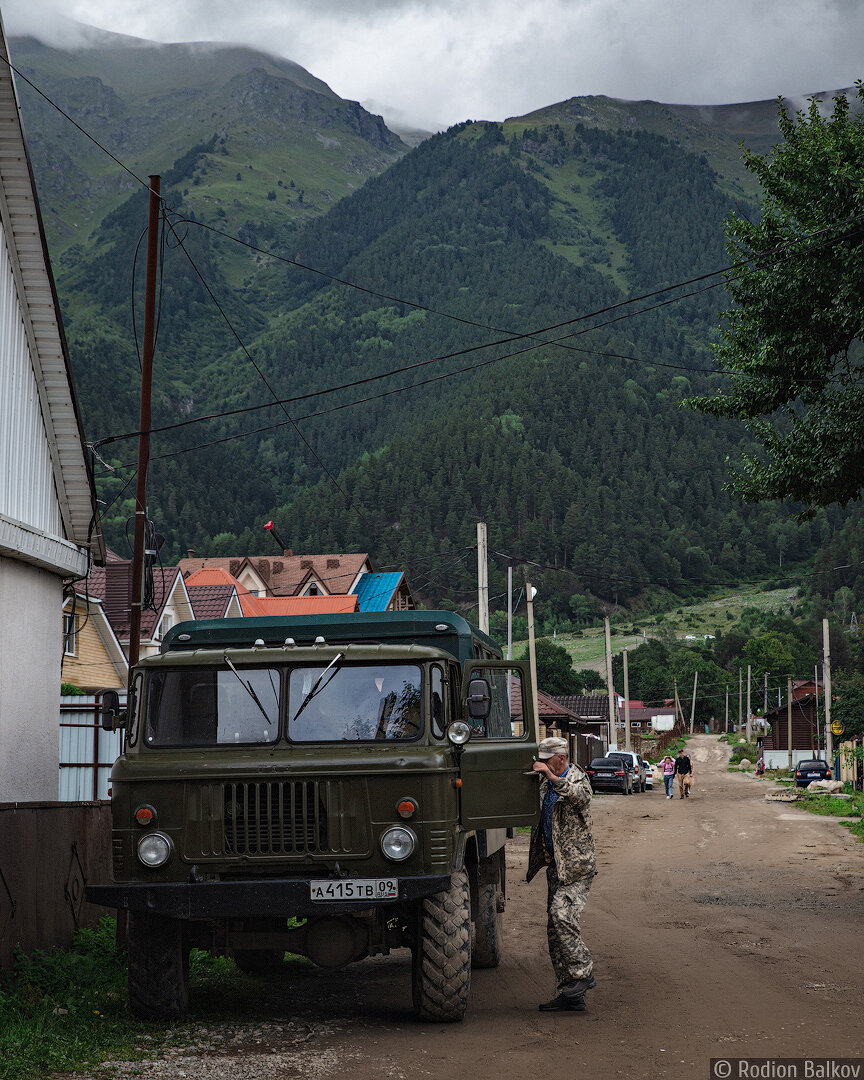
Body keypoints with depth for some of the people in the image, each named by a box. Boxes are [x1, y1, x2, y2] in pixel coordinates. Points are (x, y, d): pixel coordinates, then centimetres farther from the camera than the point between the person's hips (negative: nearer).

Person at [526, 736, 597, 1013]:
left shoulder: (578, 780, -9)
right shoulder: (545, 785, 14)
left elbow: (581, 796, -32)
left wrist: (553, 778, -43)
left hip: (576, 866, -8)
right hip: (555, 865, 8)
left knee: (561, 914, -24)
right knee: (555, 928, 5)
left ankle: (583, 972, -10)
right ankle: (570, 995, 9)